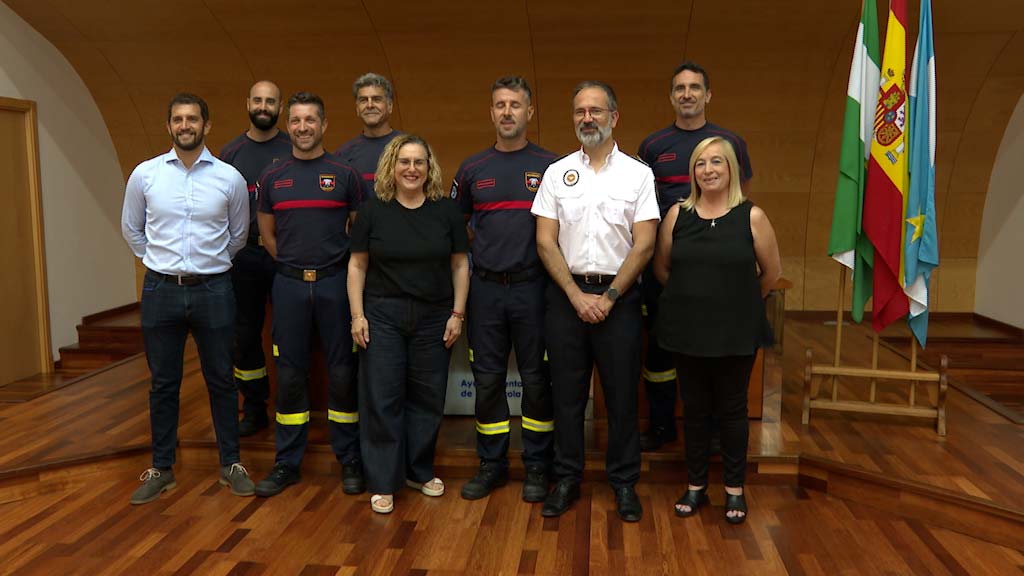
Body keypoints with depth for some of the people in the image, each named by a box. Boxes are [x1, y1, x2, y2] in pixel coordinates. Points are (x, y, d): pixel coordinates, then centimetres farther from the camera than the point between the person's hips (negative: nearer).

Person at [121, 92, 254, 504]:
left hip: (213, 289, 0)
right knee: (163, 383, 11)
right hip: (160, 290, 1)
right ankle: (161, 468, 25)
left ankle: (231, 463, 23)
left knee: (221, 380, 9)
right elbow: (131, 230, 13)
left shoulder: (229, 178, -3)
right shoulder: (144, 175, -1)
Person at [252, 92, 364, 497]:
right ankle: (287, 463, 19)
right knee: (290, 374, 7)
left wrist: (339, 265, 0)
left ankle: (349, 460, 16)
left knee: (341, 373, 3)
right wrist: (295, 265, 7)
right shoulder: (272, 176, 8)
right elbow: (267, 233, 15)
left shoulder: (344, 174, 1)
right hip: (289, 285, 2)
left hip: (334, 283, -2)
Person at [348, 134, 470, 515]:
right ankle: (383, 482, 12)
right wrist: (357, 315, -4)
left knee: (428, 397, 9)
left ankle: (419, 470, 27)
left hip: (433, 318, 1)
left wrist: (457, 314, -1)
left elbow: (460, 265, 4)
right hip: (383, 316, -1)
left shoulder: (446, 210, 2)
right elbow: (357, 265, 2)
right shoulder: (373, 210, 1)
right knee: (382, 397, 1)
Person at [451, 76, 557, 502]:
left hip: (533, 287, -2)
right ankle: (491, 464, 22)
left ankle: (536, 467, 19)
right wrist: (469, 258, 5)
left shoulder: (550, 166, 1)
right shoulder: (472, 168, 8)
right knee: (487, 379, 8)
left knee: (536, 379, 5)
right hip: (485, 287, 2)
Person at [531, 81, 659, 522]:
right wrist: (577, 296, -8)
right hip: (567, 295, 2)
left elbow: (644, 245, -4)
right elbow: (545, 242, 1)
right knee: (566, 392, 8)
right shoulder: (557, 173, 6)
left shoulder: (638, 174, 2)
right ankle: (567, 479, 22)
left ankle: (624, 483, 20)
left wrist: (609, 297, -11)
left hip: (618, 296, -1)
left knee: (622, 394, 5)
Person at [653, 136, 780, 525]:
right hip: (688, 330, 2)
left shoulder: (752, 216, -5)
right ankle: (696, 486, 25)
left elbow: (771, 273, 4)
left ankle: (734, 489, 24)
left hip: (736, 332, -1)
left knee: (732, 409, 9)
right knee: (695, 409, 11)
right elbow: (661, 268, 10)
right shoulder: (677, 214, 0)